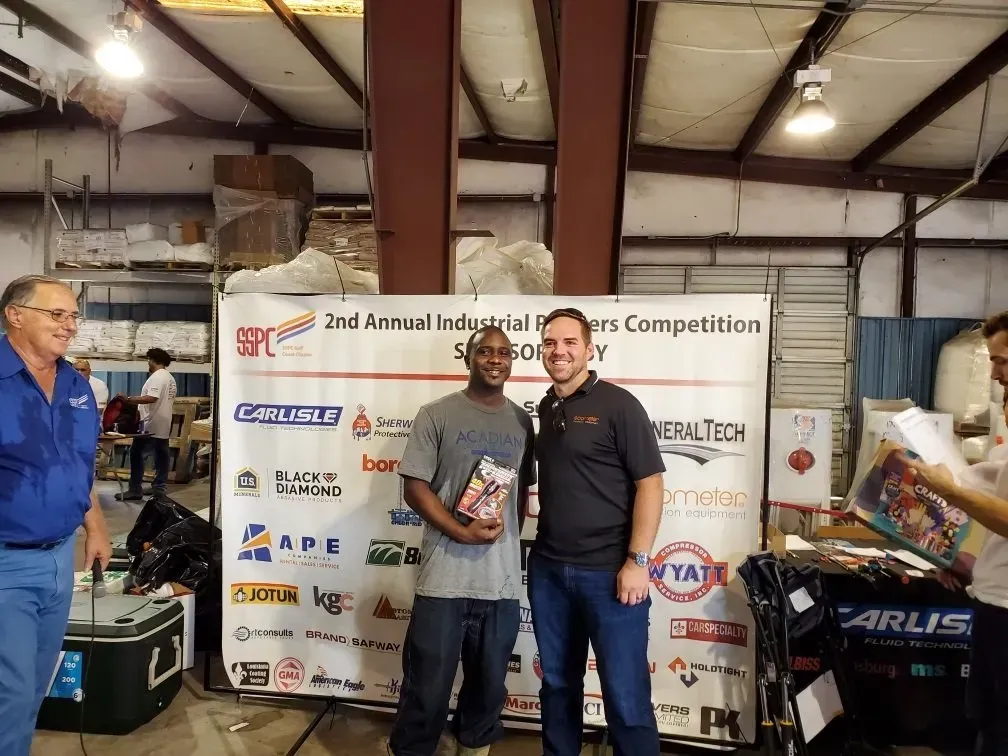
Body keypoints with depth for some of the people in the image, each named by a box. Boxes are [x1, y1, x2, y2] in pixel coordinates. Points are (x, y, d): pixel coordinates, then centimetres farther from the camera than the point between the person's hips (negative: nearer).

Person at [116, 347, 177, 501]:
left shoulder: (157, 376, -13)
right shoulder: (170, 378, 15)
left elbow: (151, 398, -26)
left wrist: (129, 399, -24)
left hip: (150, 426, -9)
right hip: (163, 426, 9)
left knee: (136, 454, 0)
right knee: (161, 457, 7)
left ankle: (135, 490, 1)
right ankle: (159, 490, 10)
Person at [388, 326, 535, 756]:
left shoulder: (521, 421, 10)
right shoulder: (437, 415, -3)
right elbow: (415, 487, -7)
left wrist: (510, 536, 8)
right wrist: (461, 532, -16)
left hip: (504, 579, 4)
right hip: (445, 576, -4)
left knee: (490, 683, 19)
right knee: (428, 685, 6)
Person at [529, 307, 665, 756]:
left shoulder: (618, 404, -8)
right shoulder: (544, 409, 10)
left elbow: (650, 484, -11)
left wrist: (637, 561, -16)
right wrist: (540, 554, 10)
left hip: (609, 571, -5)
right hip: (548, 568, 6)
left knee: (625, 693, 3)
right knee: (558, 681, 18)